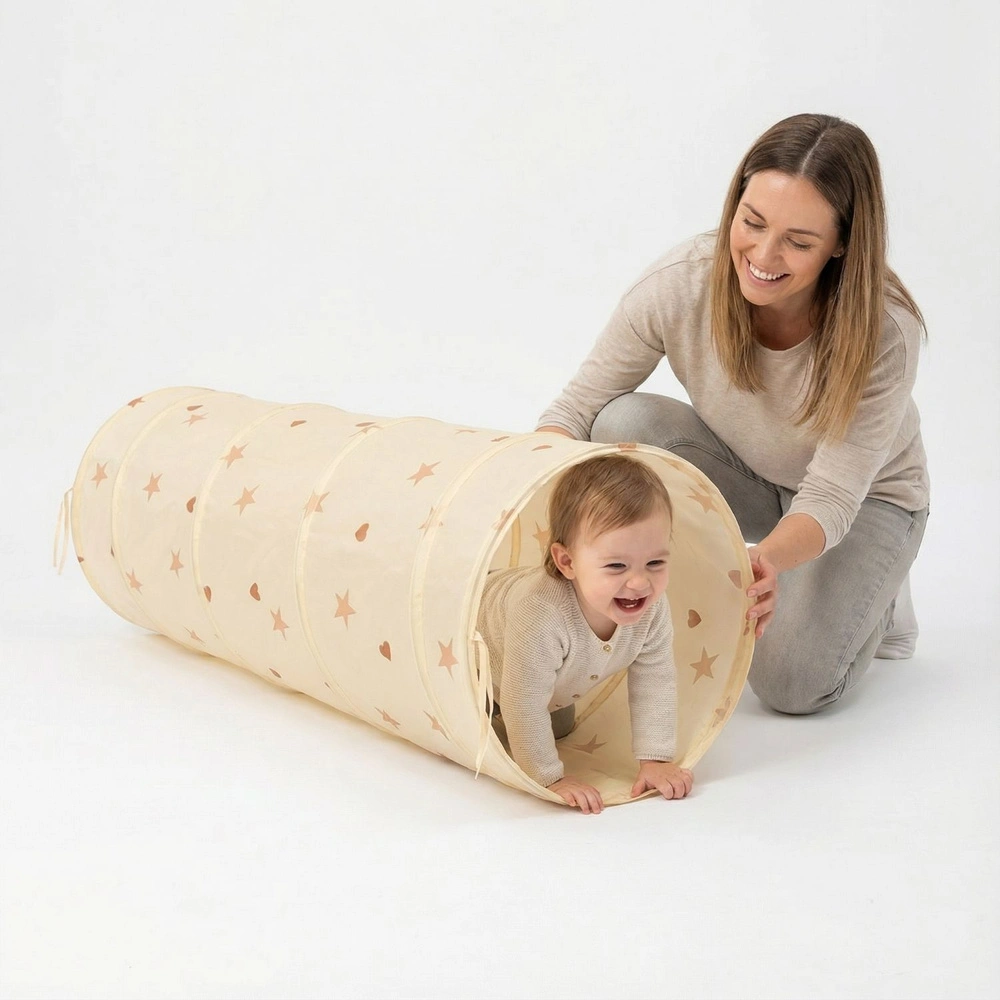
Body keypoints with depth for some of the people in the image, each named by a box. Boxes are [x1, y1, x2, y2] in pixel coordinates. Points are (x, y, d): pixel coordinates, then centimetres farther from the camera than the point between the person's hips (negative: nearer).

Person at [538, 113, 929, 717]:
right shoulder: (680, 285, -28)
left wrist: (766, 560, -54)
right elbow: (576, 408, -20)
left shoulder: (886, 334, -32)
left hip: (865, 498, -2)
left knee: (791, 683, -25)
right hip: (744, 480, 3)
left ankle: (872, 593, 8)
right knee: (624, 422, -28)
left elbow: (832, 498, -32)